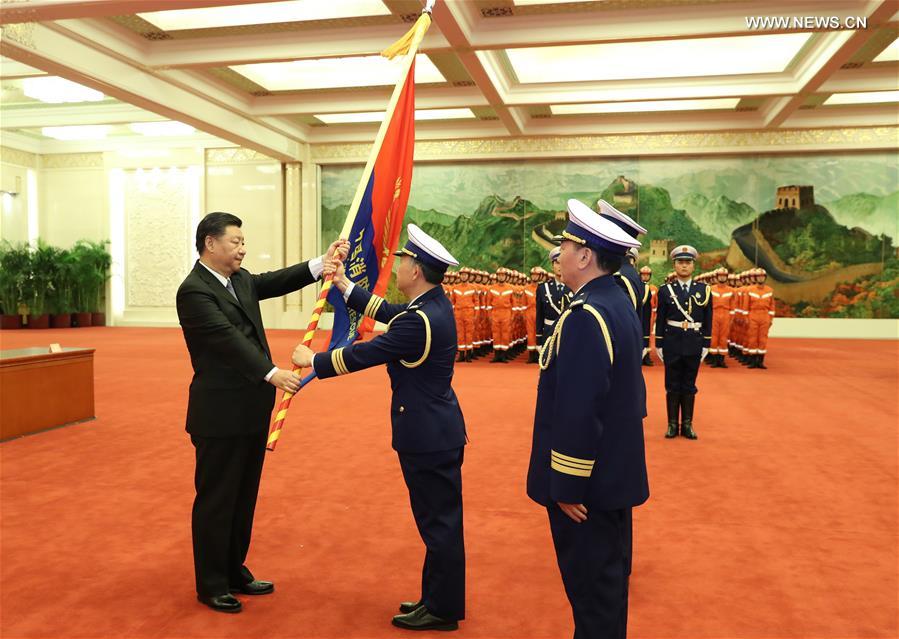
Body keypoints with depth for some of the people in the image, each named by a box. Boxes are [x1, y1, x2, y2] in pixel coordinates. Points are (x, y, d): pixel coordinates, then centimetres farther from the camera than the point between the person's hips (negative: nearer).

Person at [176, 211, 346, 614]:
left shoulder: (240, 280, 11)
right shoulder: (193, 290, -16)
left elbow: (276, 282, 4)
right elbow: (229, 339, -25)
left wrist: (322, 263, -9)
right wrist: (272, 373, -32)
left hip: (251, 409, 9)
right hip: (221, 414, -9)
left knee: (244, 496, 17)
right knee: (216, 499, 5)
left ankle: (234, 571, 32)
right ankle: (211, 585, 20)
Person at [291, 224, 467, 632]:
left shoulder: (419, 321, -24)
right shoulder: (435, 304, 4)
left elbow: (363, 355, -17)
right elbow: (391, 314, 18)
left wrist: (312, 360, -2)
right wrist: (346, 287, 23)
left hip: (428, 435, -10)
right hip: (437, 430, 10)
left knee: (439, 521, 3)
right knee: (439, 519, 17)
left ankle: (442, 610, 17)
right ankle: (438, 598, 31)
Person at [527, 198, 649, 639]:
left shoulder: (585, 316, -24)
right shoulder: (619, 302, 6)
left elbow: (577, 412, -27)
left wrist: (567, 487, -19)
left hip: (589, 478, -9)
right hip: (616, 470, 10)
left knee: (591, 586, 6)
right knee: (608, 574, 22)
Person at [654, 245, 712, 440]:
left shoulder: (704, 290, 3)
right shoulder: (665, 290, 0)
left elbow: (708, 320, 5)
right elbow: (660, 319, 1)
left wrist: (706, 345, 1)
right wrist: (659, 344, -1)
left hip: (694, 343, 1)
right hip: (672, 343, -1)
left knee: (689, 385, 8)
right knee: (672, 385, 5)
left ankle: (687, 424, 16)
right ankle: (672, 424, 13)